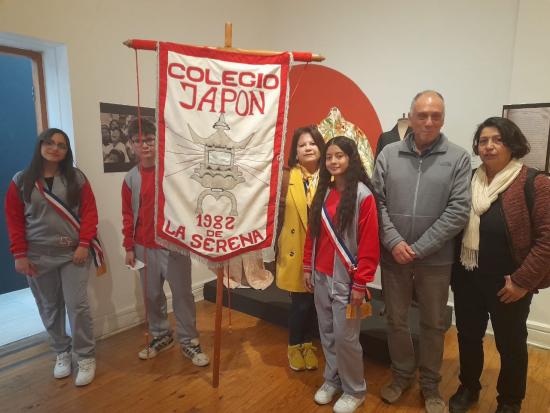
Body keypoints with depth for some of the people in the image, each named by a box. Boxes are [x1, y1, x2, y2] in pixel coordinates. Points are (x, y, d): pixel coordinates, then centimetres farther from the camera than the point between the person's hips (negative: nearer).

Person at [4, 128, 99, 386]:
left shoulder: (76, 178, 1)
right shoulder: (21, 181, 3)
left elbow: (89, 212, -2)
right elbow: (14, 219, 3)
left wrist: (84, 244, -11)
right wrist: (19, 254, -4)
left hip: (73, 254, -1)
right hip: (38, 257, 2)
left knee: (77, 305, -4)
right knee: (49, 308, 11)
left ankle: (86, 357, 11)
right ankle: (62, 352, 30)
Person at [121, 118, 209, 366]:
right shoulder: (131, 179, 4)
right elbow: (128, 215, 9)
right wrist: (129, 247, 7)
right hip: (144, 247, 3)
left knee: (182, 294, 5)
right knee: (152, 295, 15)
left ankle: (189, 342, 19)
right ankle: (160, 336, 34)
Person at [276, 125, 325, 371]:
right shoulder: (287, 177, -6)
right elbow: (278, 211, -2)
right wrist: (277, 244, -4)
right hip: (295, 248, -2)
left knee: (314, 300, 13)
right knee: (301, 301, 5)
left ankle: (308, 344, 36)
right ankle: (294, 346, 30)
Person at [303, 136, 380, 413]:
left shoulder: (363, 195, -12)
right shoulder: (323, 192, 6)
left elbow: (369, 244, -14)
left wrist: (360, 283, -14)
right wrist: (307, 268, 10)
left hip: (345, 278, -5)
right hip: (321, 275, 6)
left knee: (345, 336, 4)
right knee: (327, 333, 16)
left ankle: (354, 390, 26)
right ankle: (332, 379, 36)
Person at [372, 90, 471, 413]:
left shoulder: (458, 158, -4)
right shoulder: (389, 154, 0)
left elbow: (459, 212, -10)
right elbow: (377, 203, -2)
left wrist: (418, 248, -14)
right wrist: (394, 242, -13)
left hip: (435, 259, -1)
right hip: (393, 256, 1)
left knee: (434, 325, 15)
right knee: (396, 320, 15)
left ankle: (431, 385, 37)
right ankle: (402, 374, 39)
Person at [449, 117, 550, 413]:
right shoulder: (469, 181, 3)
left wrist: (522, 280, -16)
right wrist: (454, 270, 2)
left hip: (507, 284, -4)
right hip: (467, 279, 4)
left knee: (510, 344, 15)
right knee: (468, 336, 18)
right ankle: (468, 388, 41)